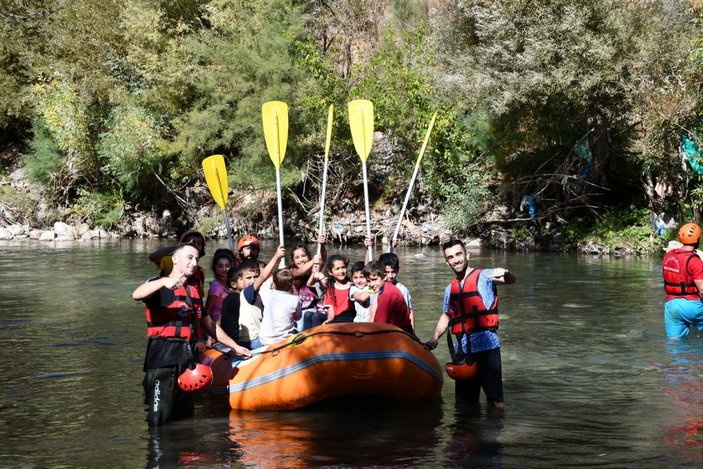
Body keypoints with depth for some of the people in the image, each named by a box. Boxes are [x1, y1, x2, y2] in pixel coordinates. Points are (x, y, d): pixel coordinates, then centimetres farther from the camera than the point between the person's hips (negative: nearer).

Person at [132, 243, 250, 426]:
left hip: (187, 362, 8)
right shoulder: (159, 286, -1)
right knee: (160, 422, -11)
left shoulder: (194, 292, 23)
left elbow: (209, 325, 32)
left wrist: (235, 346, 34)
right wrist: (165, 282, -40)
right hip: (162, 361, -8)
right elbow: (137, 295, -24)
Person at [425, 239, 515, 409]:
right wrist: (434, 339, 10)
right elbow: (446, 317, 26)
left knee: (495, 399, -7)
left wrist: (505, 274, -43)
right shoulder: (451, 288, 15)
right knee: (464, 400, 12)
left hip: (486, 345, -6)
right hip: (463, 349, 6)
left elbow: (510, 280, -19)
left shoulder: (484, 276, -2)